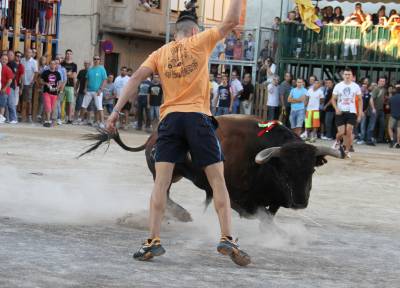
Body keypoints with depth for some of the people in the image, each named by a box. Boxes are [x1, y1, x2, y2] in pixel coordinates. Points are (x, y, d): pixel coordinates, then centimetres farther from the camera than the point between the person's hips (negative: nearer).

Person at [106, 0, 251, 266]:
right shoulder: (200, 42, 6)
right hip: (198, 117, -2)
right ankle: (227, 239, -5)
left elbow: (136, 79, 2)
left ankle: (154, 241, -8)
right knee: (218, 180, 3)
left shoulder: (160, 53, 13)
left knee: (161, 182, 0)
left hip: (170, 119, 2)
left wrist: (116, 110, 1)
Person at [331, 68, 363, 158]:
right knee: (341, 132, -5)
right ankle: (337, 142, 28)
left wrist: (360, 113, 3)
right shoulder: (338, 86, 1)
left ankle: (347, 151, 0)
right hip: (340, 112, 0)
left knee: (349, 132, -10)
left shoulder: (356, 87, 2)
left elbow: (360, 100, 9)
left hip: (351, 112, 0)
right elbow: (333, 99, 7)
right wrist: (336, 108, -11)